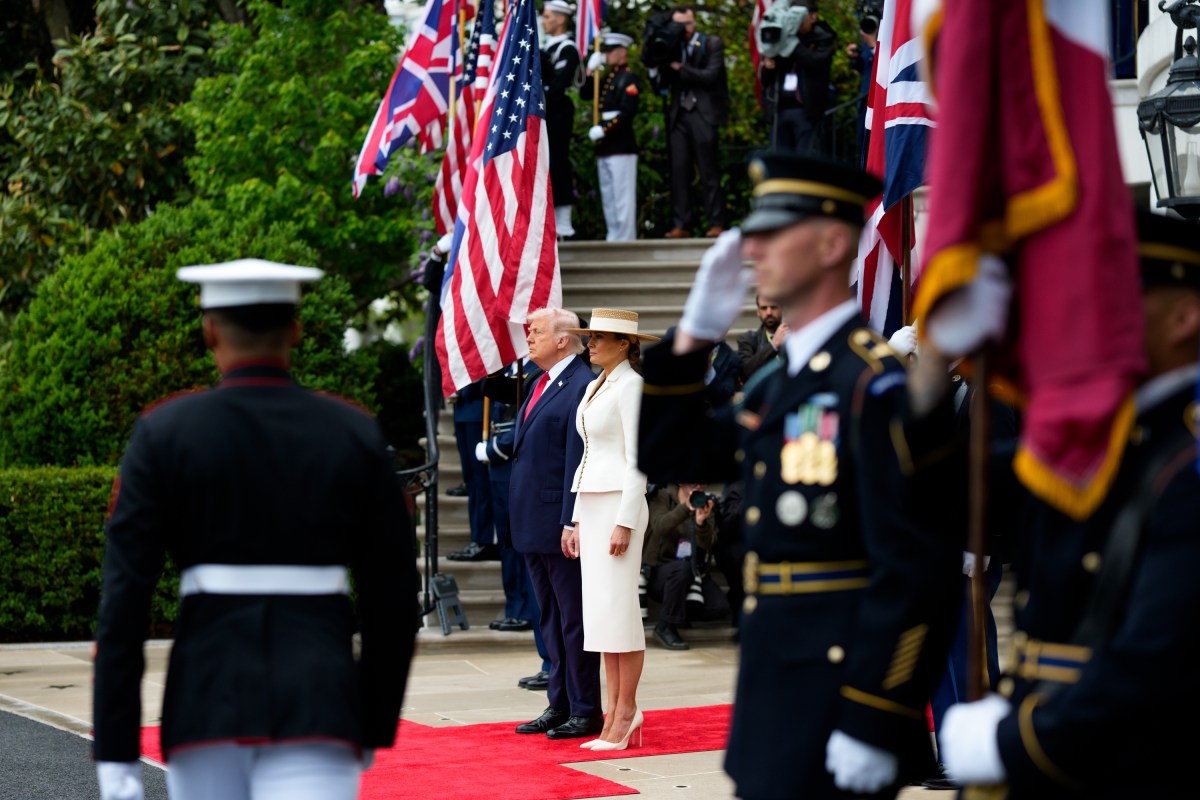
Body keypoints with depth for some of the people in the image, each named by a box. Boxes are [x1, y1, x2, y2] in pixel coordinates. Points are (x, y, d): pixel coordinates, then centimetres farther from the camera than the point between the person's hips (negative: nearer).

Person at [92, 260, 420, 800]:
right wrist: (374, 728, 18)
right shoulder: (355, 434, 3)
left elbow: (124, 598, -5)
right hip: (322, 706, 0)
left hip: (205, 697, 0)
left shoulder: (163, 434, 0)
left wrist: (115, 756, -4)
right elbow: (394, 597, 6)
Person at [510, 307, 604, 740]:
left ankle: (586, 712, 5)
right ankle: (559, 704, 22)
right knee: (550, 619, 14)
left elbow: (578, 460, -18)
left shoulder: (582, 386, -14)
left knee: (574, 619, -2)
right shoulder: (540, 385, 16)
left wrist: (571, 522, -21)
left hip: (560, 522, -9)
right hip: (533, 523, 10)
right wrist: (519, 515, 17)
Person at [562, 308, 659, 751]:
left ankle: (626, 711, -4)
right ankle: (616, 710, 9)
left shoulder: (632, 386, -9)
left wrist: (625, 523, -19)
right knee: (600, 611, 7)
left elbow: (637, 460, -14)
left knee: (617, 609, -8)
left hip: (620, 505, -9)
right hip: (592, 503, 9)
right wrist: (577, 520, 18)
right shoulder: (595, 387, 17)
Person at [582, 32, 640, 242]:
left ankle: (624, 238, -5)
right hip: (604, 146, 9)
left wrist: (604, 129, -20)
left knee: (622, 195, -7)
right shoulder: (607, 78, 18)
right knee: (608, 194, 11)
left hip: (621, 145, -9)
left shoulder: (628, 79, -8)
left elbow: (628, 112, -17)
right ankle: (614, 236, 15)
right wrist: (590, 70, 6)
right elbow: (585, 94, 15)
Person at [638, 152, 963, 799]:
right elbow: (668, 454, 24)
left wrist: (874, 727, -22)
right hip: (773, 697, 9)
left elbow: (918, 566, -20)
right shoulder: (779, 383, 13)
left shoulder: (876, 383, -16)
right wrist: (694, 335, 11)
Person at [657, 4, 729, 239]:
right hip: (678, 114, 4)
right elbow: (662, 83, 10)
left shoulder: (712, 44, 3)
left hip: (703, 115, -4)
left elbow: (711, 76, -10)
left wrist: (680, 68, -16)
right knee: (679, 171, -1)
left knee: (708, 171, -5)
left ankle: (716, 223, -3)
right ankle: (681, 225, 0)